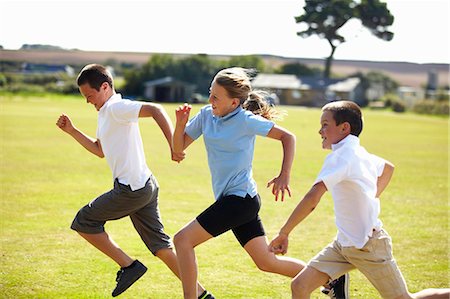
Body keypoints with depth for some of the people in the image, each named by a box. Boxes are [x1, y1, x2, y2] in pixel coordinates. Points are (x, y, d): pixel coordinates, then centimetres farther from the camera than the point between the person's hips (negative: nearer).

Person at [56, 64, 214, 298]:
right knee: (161, 247, 10)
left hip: (132, 189, -10)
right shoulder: (105, 113, 19)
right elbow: (100, 151, 32)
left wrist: (173, 146, -35)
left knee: (83, 222, 5)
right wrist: (72, 131, 24)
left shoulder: (117, 108, -11)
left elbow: (155, 110, -27)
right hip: (145, 187, 10)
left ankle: (129, 266, 4)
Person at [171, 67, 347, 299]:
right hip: (229, 199, 8)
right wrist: (180, 123, -8)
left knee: (182, 239, -14)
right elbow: (178, 148, 10)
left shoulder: (246, 121, -12)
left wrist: (284, 176, -12)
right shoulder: (206, 115, 6)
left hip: (240, 198, -8)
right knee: (267, 262, 13)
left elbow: (287, 137, -4)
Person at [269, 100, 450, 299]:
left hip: (368, 246, -9)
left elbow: (312, 199, -33)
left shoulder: (340, 156, -21)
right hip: (344, 244, 9)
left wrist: (283, 233, -27)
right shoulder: (360, 154, 5)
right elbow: (388, 168, 27)